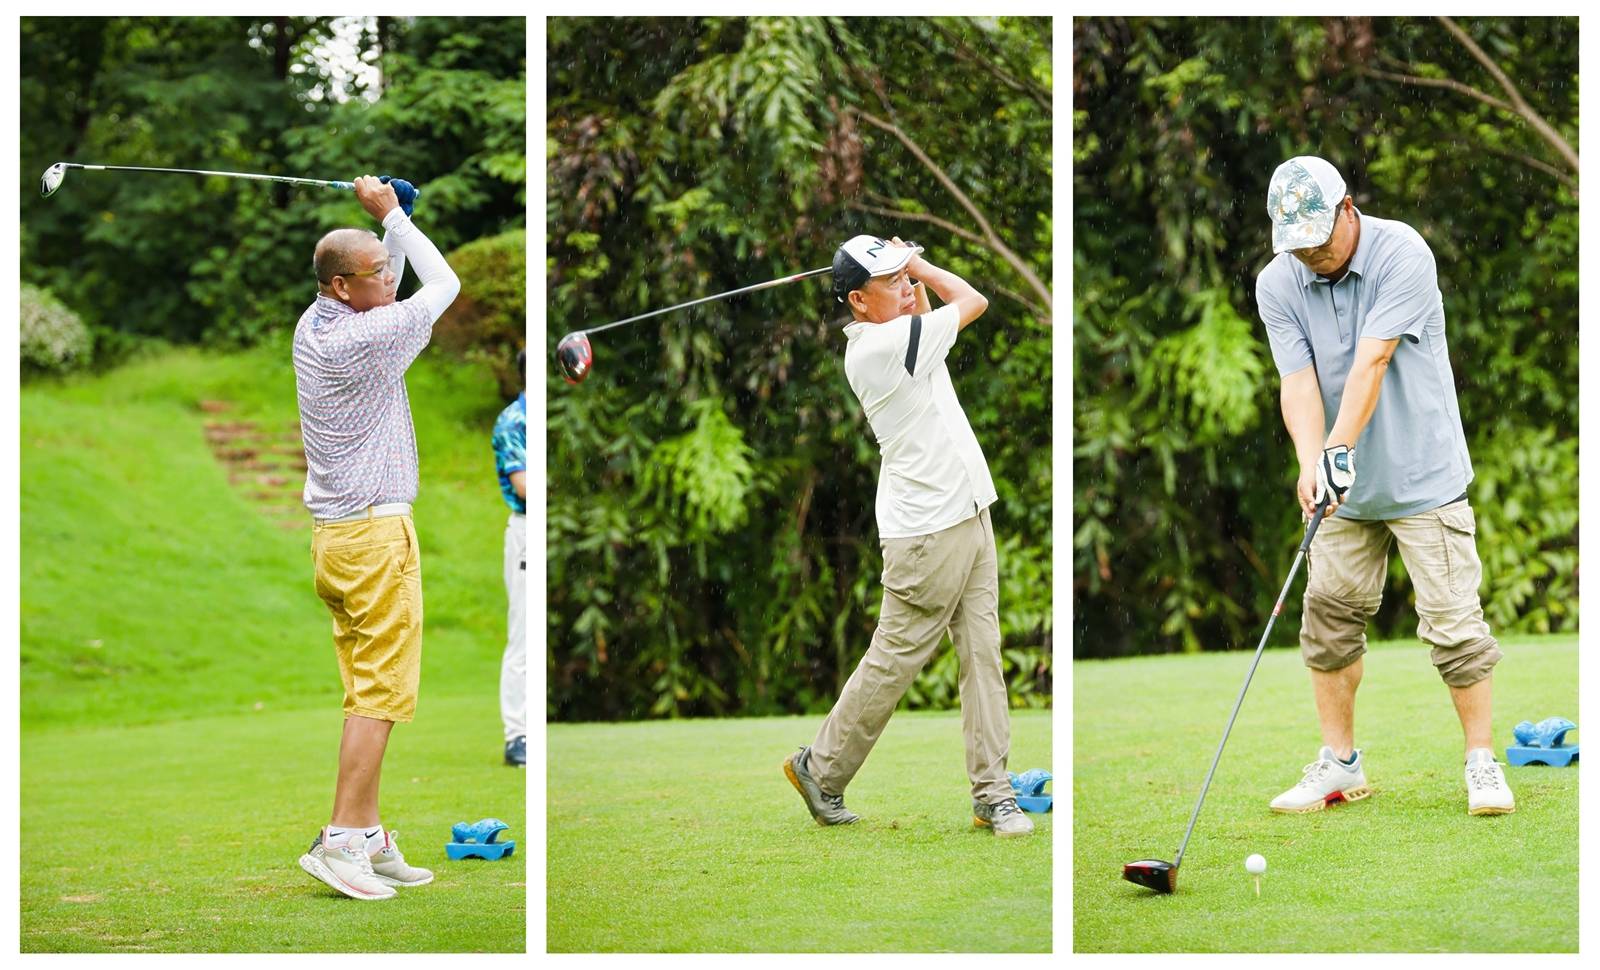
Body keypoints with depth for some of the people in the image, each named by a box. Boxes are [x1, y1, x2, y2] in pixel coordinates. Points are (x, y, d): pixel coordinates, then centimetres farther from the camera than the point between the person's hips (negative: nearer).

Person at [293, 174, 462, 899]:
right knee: (381, 691, -8)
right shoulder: (363, 339, -17)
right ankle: (340, 840, -12)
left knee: (368, 692, 10)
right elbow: (443, 285, -3)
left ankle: (369, 840, 10)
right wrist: (393, 216, 7)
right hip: (376, 533, -9)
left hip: (332, 533, 9)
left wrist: (387, 224, 15)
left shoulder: (311, 327, 8)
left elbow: (390, 286, 28)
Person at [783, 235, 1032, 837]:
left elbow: (919, 314, 31)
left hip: (970, 517, 9)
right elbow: (973, 301, -9)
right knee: (893, 662, 0)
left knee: (983, 655, 5)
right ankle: (820, 770, 16)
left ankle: (992, 793, 7)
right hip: (927, 533, -9)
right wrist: (918, 264, 4)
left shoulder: (887, 337, 8)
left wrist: (908, 266, 14)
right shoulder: (881, 346, -19)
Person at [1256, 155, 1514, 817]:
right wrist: (1311, 464, -30)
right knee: (1330, 616, 5)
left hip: (1424, 478, -4)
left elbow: (1370, 364, -26)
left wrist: (1339, 449, -34)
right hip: (1345, 486, 4)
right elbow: (1298, 384, -13)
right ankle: (1340, 764, 16)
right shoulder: (1276, 285, -4)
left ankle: (1481, 762, 5)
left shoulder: (1402, 255, -17)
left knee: (1453, 620, -6)